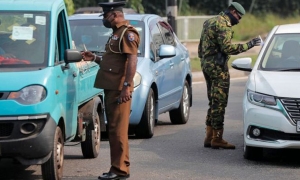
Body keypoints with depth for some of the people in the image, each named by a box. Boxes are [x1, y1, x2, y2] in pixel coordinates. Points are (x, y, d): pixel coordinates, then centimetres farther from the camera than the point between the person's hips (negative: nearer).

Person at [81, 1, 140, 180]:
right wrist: (95, 58, 18)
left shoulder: (128, 33, -10)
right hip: (111, 88, 10)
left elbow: (132, 60, -19)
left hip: (119, 90, -10)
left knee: (118, 130, -9)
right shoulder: (117, 33, 22)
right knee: (114, 130, 12)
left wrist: (127, 86, -25)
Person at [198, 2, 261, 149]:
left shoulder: (209, 22, 18)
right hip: (217, 67, -10)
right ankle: (217, 139, -5)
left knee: (213, 102, 14)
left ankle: (209, 137, 15)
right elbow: (227, 48, -23)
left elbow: (201, 47, 22)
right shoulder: (224, 24, -13)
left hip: (206, 64, 10)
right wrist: (248, 45, -18)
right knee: (219, 103, -6)